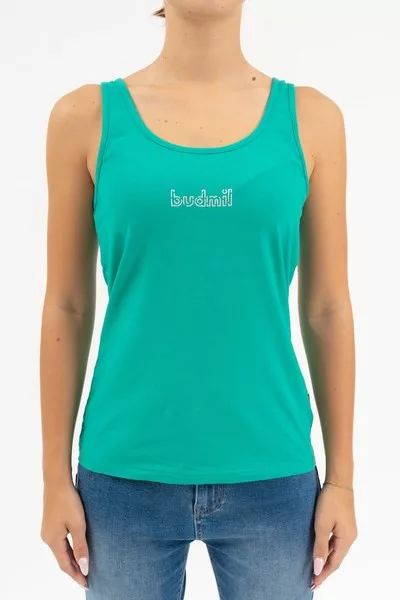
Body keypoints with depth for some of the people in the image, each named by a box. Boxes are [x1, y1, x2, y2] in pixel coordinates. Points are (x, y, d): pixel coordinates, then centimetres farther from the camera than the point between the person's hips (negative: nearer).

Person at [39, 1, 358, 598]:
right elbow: (67, 310, 2)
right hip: (126, 475, 0)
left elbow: (327, 310, 2)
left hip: (271, 475, 1)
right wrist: (56, 477, 2)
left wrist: (341, 477, 4)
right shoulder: (87, 116, 0)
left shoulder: (309, 118, 1)